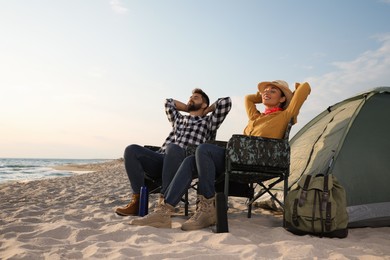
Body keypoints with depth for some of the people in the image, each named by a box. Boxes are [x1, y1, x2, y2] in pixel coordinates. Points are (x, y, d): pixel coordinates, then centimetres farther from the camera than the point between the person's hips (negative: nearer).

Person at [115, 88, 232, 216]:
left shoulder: (208, 122, 22)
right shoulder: (178, 119, 36)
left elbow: (226, 102, 13)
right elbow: (168, 102, 50)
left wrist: (206, 111, 26)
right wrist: (190, 109, 43)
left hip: (184, 164, -5)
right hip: (161, 160, 5)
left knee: (173, 148, -38)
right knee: (132, 150, -18)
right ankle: (137, 201, -23)